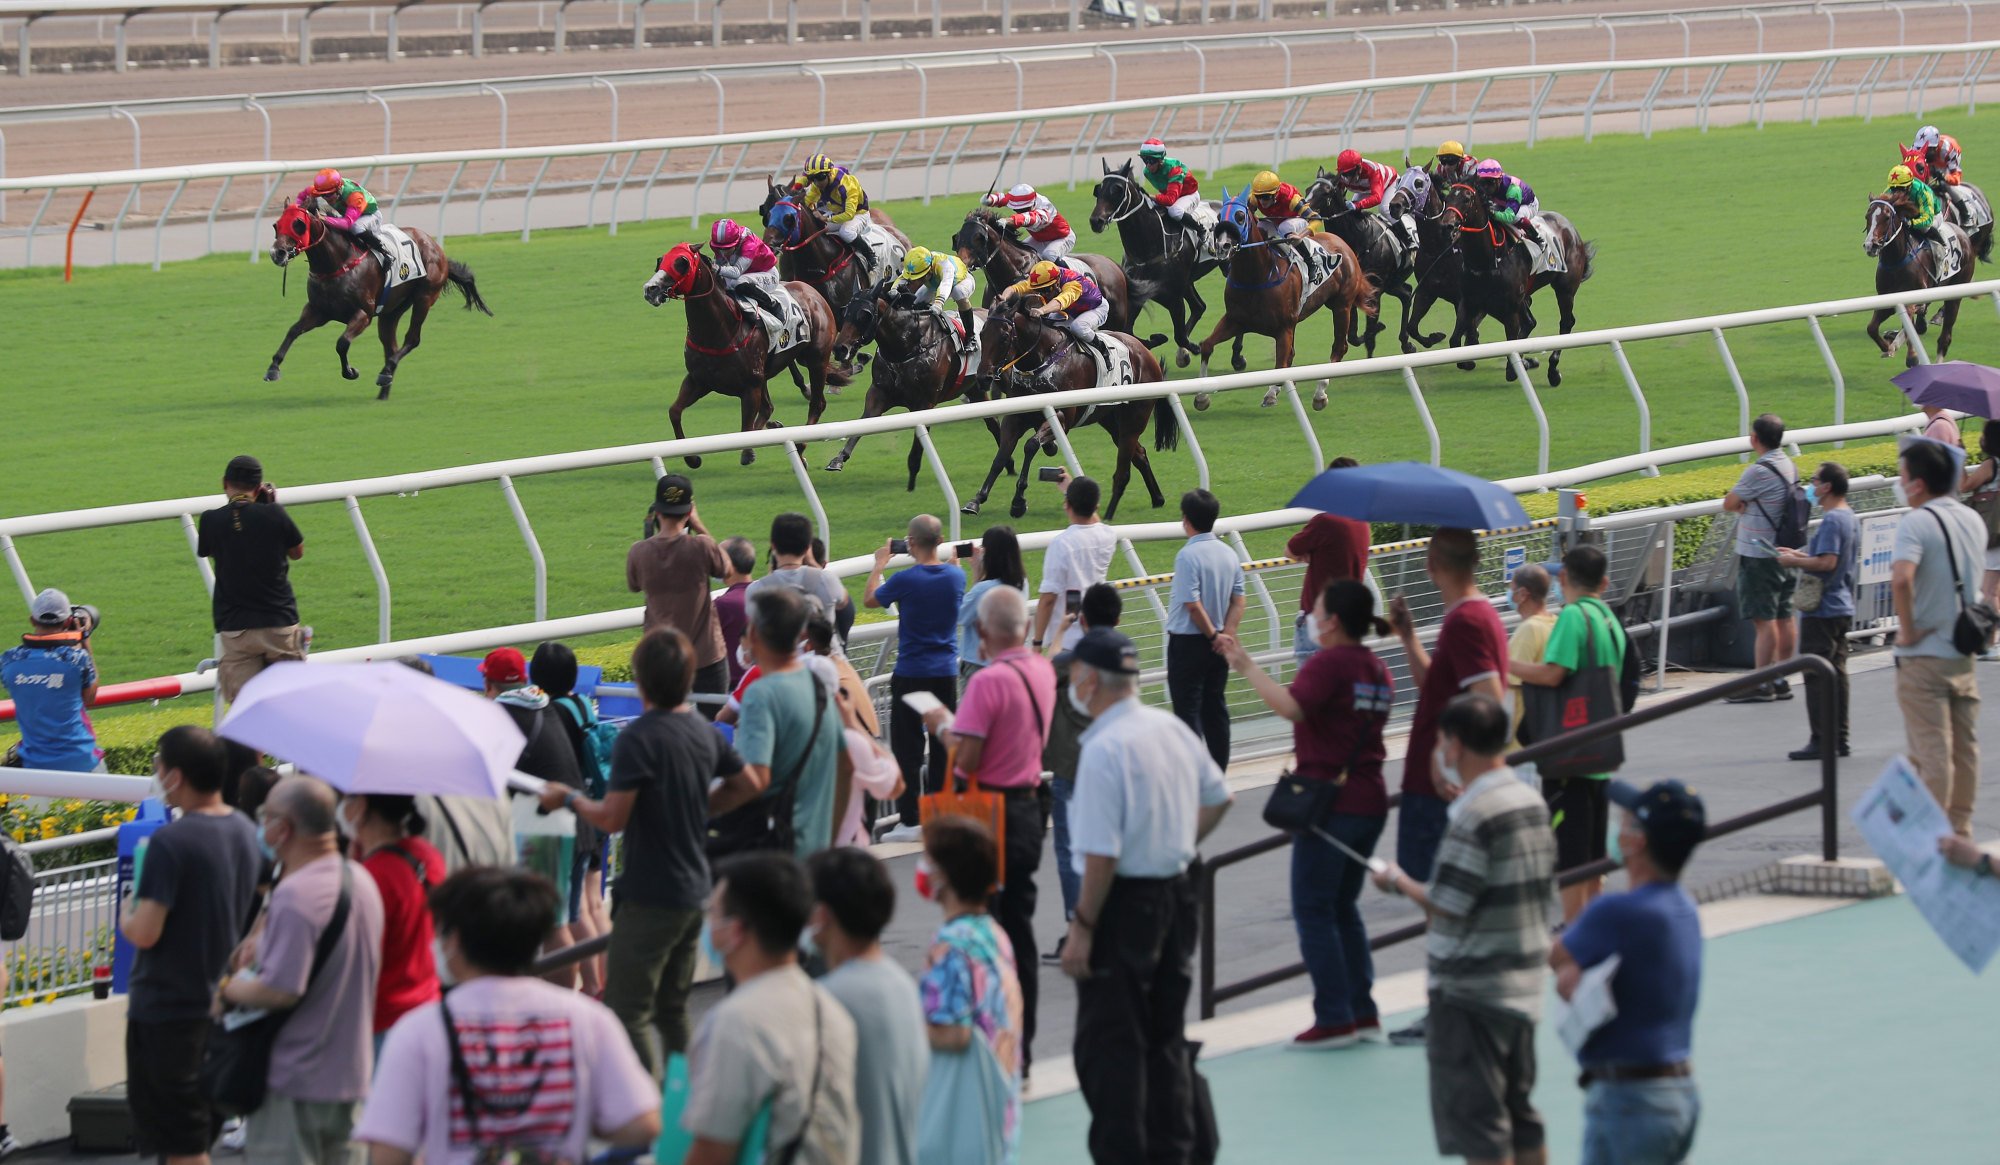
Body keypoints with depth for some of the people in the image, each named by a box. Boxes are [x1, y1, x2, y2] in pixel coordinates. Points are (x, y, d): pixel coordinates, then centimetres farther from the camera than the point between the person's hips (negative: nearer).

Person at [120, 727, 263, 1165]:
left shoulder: (171, 842, -20)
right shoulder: (247, 833, 4)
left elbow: (145, 932, -22)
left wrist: (125, 913, -2)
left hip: (166, 1010, -8)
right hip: (221, 1005, 8)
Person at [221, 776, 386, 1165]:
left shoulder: (296, 896, -23)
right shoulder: (361, 880, 7)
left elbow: (281, 990, -27)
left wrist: (231, 989, -8)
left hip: (295, 1075, -9)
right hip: (350, 1071, 9)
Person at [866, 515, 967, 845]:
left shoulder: (904, 579, -16)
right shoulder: (955, 576, -3)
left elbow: (869, 600, 1)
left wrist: (880, 564, 14)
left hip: (911, 674, -4)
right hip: (946, 672, 4)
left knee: (908, 749, 1)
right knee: (943, 746, 11)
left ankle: (910, 820, -1)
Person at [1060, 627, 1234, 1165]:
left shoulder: (1104, 749, -21)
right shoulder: (1173, 729, 4)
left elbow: (1101, 855, -23)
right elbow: (1217, 797, 19)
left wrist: (1082, 927, -17)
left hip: (1124, 903, -8)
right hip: (1178, 896, 8)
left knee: (1109, 1041, 0)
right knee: (1166, 1034, 18)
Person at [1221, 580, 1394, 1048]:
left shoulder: (1329, 662, -15)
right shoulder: (1376, 668, 12)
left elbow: (1291, 706, -31)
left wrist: (1248, 668, -23)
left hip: (1328, 802, -8)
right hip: (1369, 802, 8)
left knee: (1314, 911, -1)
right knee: (1344, 908, 17)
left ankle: (1334, 1019, -3)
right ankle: (1364, 1013, 15)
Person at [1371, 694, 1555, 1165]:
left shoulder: (1474, 817, -20)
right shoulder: (1531, 800, 7)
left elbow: (1445, 906, -21)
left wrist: (1399, 882, -1)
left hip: (1470, 991, -9)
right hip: (1525, 982, 9)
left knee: (1476, 1118, -3)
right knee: (1518, 1112, 17)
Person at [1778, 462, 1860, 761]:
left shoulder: (1831, 521, -19)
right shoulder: (1851, 518, 12)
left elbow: (1827, 562, -27)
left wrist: (1794, 561, -13)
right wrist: (1800, 555, 16)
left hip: (1822, 611, -10)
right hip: (1843, 608, 10)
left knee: (1817, 676, -5)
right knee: (1837, 673, 12)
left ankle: (1822, 742, -5)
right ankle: (1839, 739, 15)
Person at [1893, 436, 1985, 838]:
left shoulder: (1916, 523, -17)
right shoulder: (1973, 521, 7)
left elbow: (1901, 579, -32)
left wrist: (1907, 630, -21)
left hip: (1924, 653, -7)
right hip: (1964, 653, 7)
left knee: (1931, 751, -3)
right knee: (1964, 747, 14)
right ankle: (1961, 829, 21)